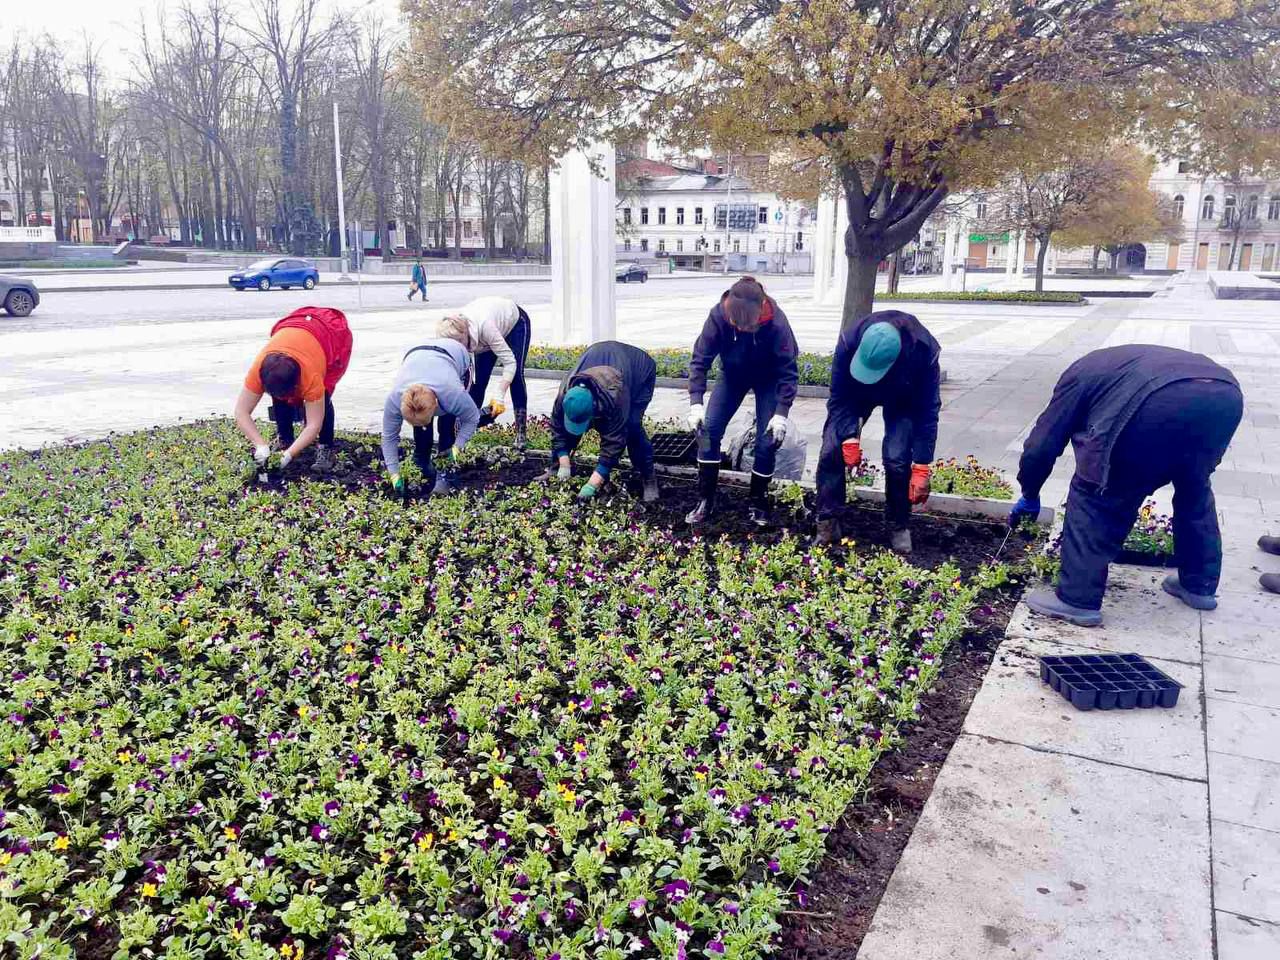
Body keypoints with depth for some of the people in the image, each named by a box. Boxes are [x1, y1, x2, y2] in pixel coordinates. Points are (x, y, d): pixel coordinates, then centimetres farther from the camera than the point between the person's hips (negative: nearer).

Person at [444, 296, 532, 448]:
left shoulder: (485, 326, -46)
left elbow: (509, 362, -43)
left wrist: (499, 397, -49)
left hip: (516, 323, -5)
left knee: (516, 375, -18)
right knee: (478, 380, -6)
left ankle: (522, 433, -14)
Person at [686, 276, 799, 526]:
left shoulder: (777, 323, -36)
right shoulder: (718, 316, -32)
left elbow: (788, 371, -26)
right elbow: (700, 359, -23)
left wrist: (781, 412, -32)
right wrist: (695, 402, -31)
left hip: (768, 379, -2)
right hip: (733, 374, 2)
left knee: (767, 440, -8)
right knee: (708, 429, -9)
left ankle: (758, 502, 12)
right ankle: (705, 500, 3)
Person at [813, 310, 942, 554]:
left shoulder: (924, 351, -38)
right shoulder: (849, 342, -37)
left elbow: (928, 412, -29)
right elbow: (840, 398, -23)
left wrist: (921, 468, -29)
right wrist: (850, 438, -33)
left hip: (902, 399, -1)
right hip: (856, 392, 1)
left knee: (897, 458, -19)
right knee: (831, 451, -13)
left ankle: (899, 528, 3)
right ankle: (827, 526, -1)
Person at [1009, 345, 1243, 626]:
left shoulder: (1079, 375, 28)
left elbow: (1041, 446, 21)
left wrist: (1030, 496, 37)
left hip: (1160, 404, -6)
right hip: (1225, 396, 7)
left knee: (1095, 496, 10)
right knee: (1194, 489, 31)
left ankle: (1078, 600, 12)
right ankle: (1200, 585, 41)